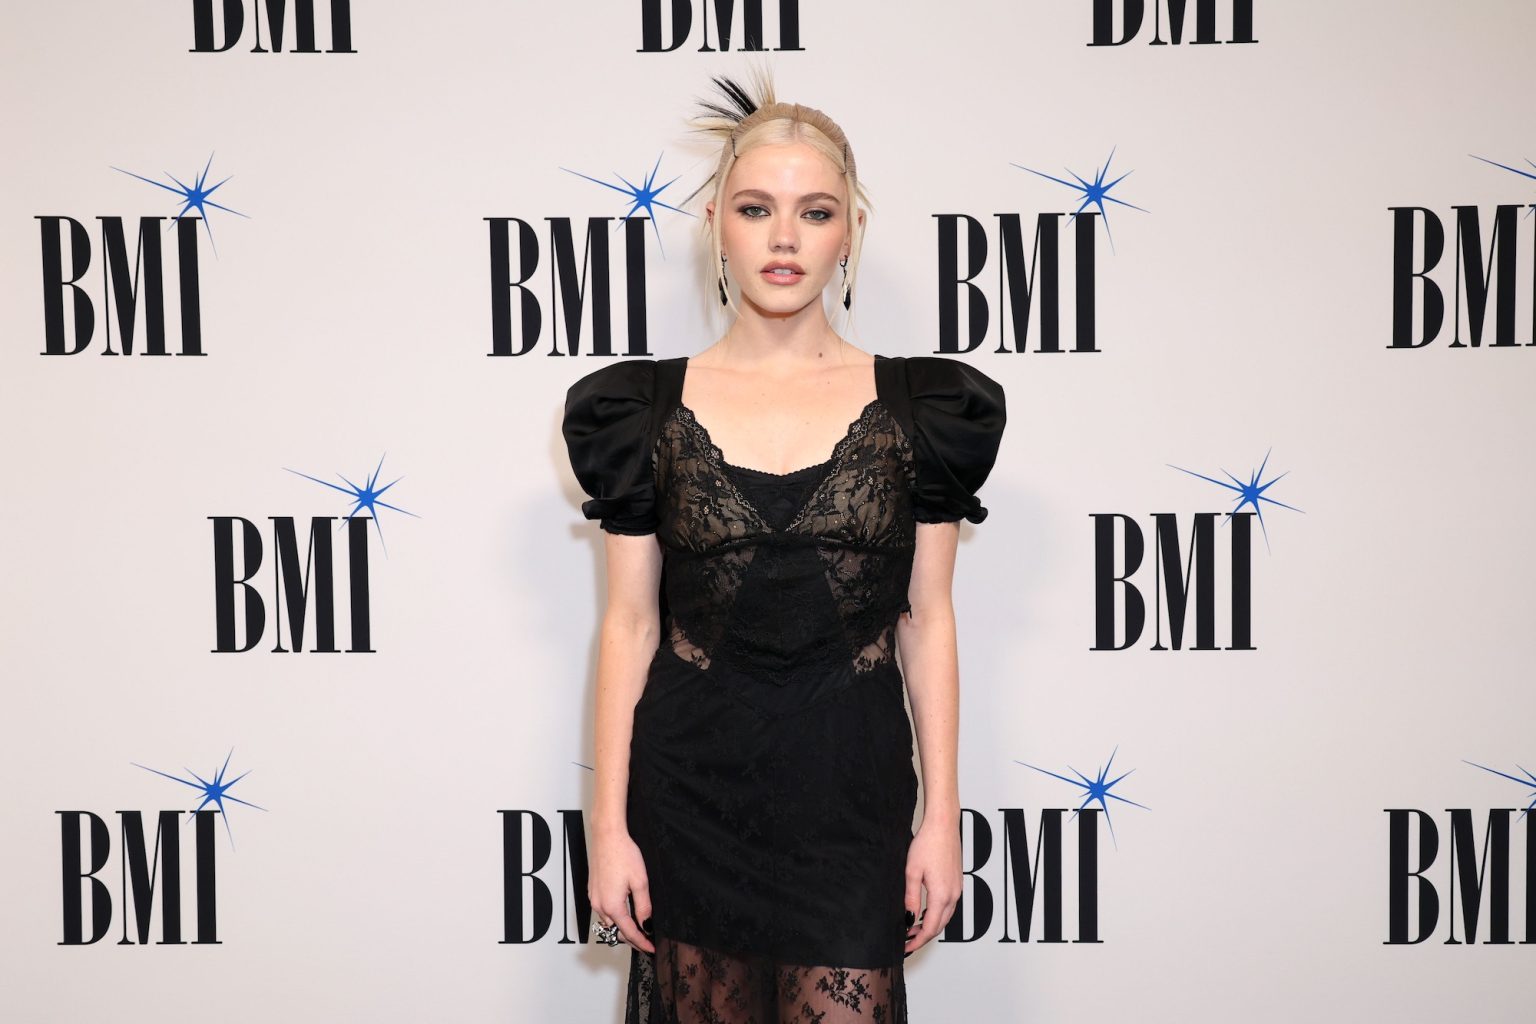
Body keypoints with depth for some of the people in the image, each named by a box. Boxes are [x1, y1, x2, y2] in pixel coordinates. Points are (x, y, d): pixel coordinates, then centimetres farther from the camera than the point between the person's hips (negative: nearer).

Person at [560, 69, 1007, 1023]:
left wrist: (942, 815, 0)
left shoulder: (919, 406, -1)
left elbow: (928, 620, 2)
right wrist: (609, 824, -1)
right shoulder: (647, 407, -1)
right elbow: (630, 622, 1)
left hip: (850, 788, 0)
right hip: (691, 782, 1)